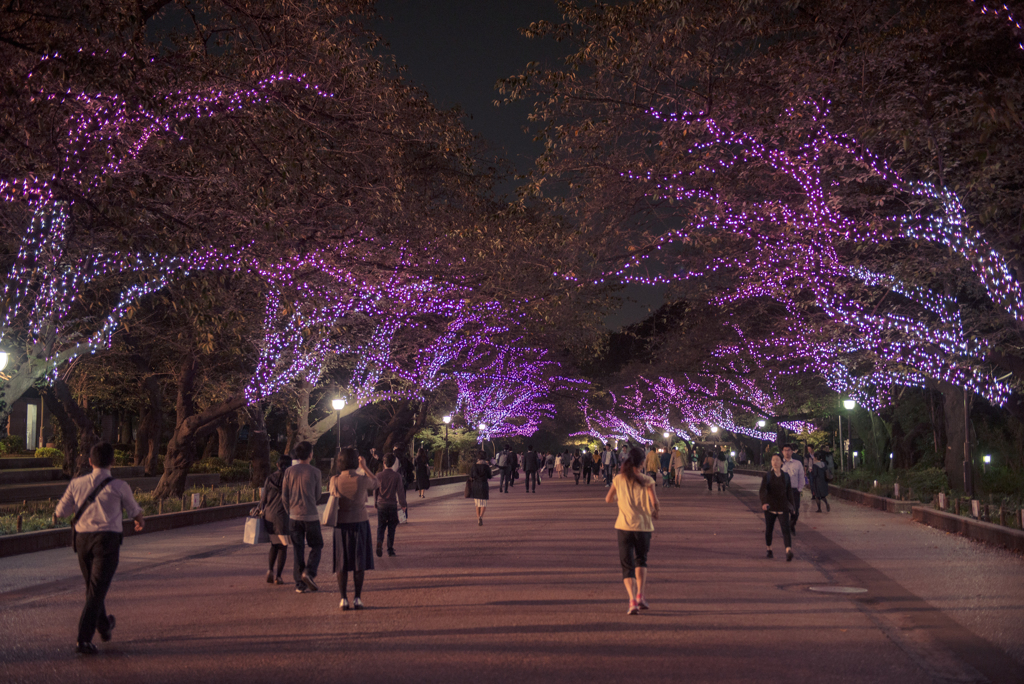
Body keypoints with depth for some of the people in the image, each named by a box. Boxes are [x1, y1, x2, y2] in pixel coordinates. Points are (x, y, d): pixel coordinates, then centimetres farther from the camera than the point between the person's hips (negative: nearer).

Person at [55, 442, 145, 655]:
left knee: (92, 587, 21)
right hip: (107, 541, -4)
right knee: (96, 591, -1)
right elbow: (134, 510, 8)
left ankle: (104, 626, 41)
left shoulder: (77, 484, 0)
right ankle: (83, 640, -9)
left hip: (82, 539, 4)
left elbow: (60, 512, 6)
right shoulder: (119, 486, -7)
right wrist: (140, 520, 31)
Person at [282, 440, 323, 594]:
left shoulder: (289, 471, 2)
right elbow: (317, 496, 3)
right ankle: (309, 573, -8)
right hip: (311, 516, -3)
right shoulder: (315, 472, -6)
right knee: (317, 546, 12)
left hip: (294, 516, 3)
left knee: (298, 550, 9)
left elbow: (284, 496, 4)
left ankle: (299, 584, 9)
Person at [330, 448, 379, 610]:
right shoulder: (362, 480, -11)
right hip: (360, 522, -1)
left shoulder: (335, 480, -9)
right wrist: (365, 467, 17)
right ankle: (358, 598, 8)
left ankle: (343, 599, 7)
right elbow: (376, 484, 10)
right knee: (359, 561, 7)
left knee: (342, 562, 8)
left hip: (341, 524, 1)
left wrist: (337, 471, 16)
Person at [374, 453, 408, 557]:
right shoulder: (397, 476, -6)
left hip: (381, 505, 1)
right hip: (392, 504, -1)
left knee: (381, 527, 7)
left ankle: (379, 542, -18)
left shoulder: (379, 476, -3)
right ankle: (390, 549, 13)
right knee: (391, 528, 10)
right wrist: (403, 504, 4)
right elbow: (400, 491, -5)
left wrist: (375, 503, 18)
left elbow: (375, 490, 5)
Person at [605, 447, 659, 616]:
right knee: (641, 559, 23)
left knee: (627, 565, 5)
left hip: (624, 526, 0)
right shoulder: (647, 480, -4)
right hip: (644, 525, 0)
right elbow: (655, 502, -12)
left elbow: (608, 499, 10)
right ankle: (640, 595, 13)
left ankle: (632, 600, -12)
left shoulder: (619, 479, 2)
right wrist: (654, 512, 9)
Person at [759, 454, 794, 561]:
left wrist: (791, 505, 15)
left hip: (783, 507, 0)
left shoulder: (786, 476, 4)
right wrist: (764, 502, -31)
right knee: (768, 529, 10)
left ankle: (789, 551, -29)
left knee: (785, 529, -14)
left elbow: (789, 491, 14)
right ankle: (769, 550, 28)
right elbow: (763, 490, -15)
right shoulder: (767, 475, -3)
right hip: (770, 506, 0)